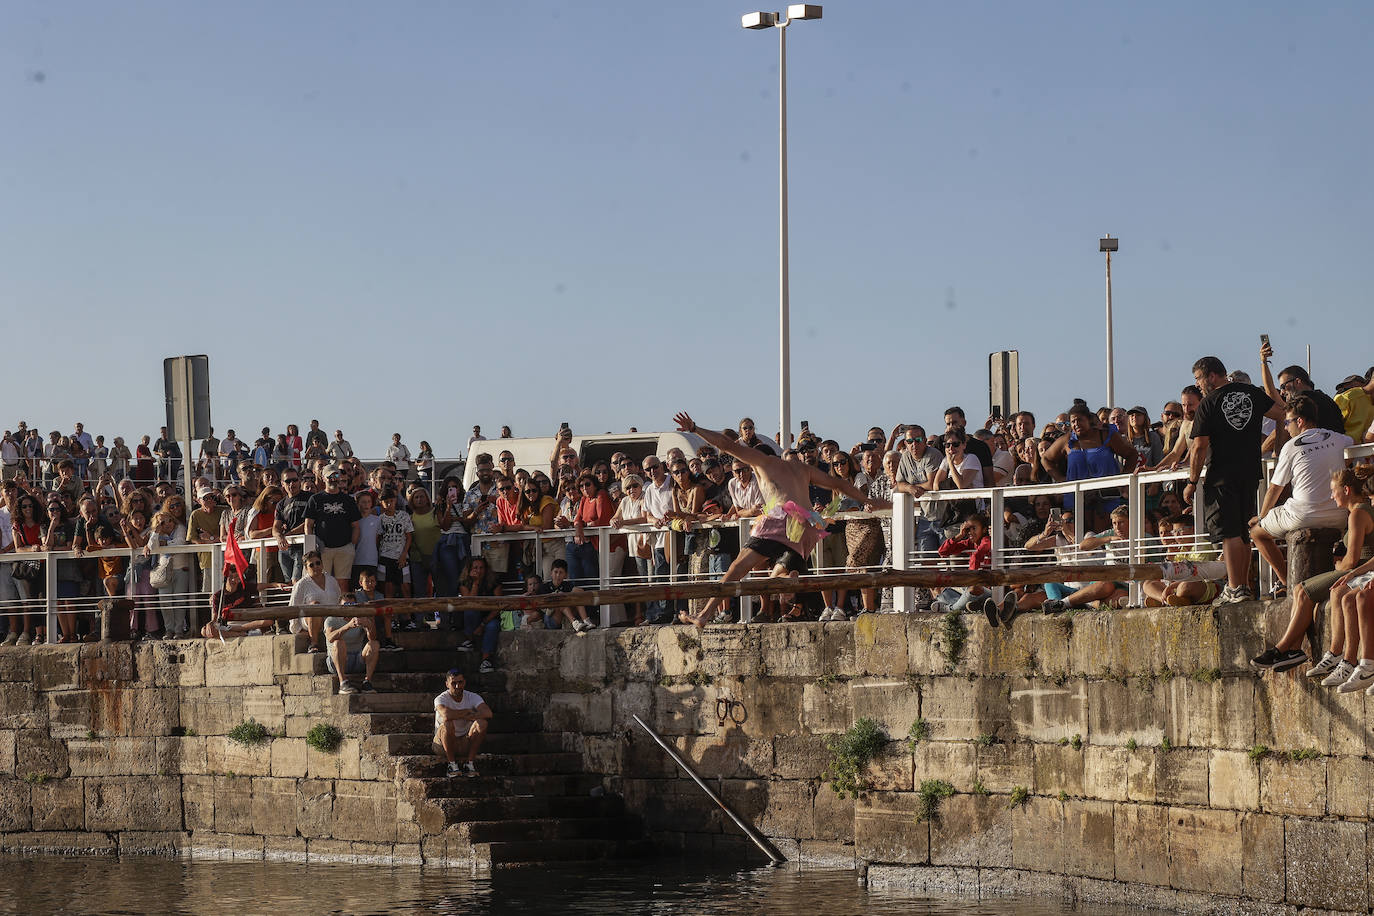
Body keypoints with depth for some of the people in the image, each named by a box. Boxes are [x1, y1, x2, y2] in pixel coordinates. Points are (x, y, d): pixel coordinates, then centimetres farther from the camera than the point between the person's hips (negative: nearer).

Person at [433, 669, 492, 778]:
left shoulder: (472, 697, -3)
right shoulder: (441, 699, -12)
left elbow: (488, 713, -21)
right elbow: (447, 715, -35)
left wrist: (467, 717, -28)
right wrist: (467, 712, -21)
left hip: (466, 743, 3)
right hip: (444, 744, -2)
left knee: (482, 722, -23)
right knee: (447, 724, -33)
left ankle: (469, 762, -14)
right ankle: (452, 764, -18)